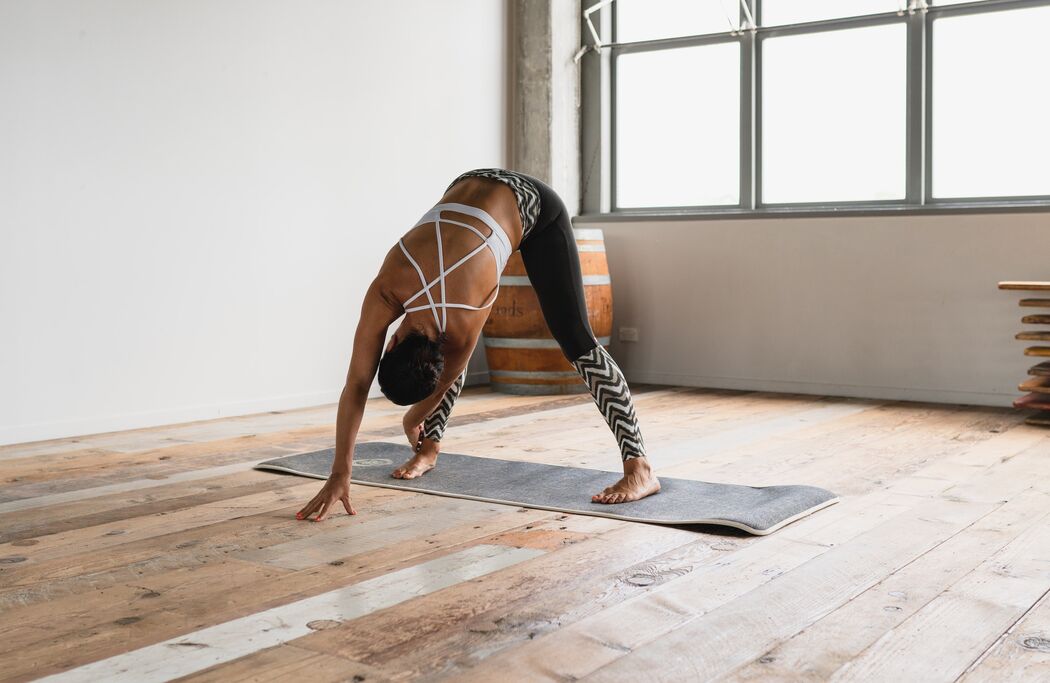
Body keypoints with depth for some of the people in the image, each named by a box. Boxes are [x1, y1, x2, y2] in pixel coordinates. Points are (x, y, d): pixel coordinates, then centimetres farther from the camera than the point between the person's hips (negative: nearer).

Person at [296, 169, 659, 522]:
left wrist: (414, 419, 10)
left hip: (535, 207, -6)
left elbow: (447, 379, -10)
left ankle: (639, 469, -19)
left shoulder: (464, 323, -32)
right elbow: (356, 385, -20)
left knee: (576, 340, -15)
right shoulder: (384, 293, -24)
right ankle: (430, 449, 19)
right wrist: (339, 474, -20)